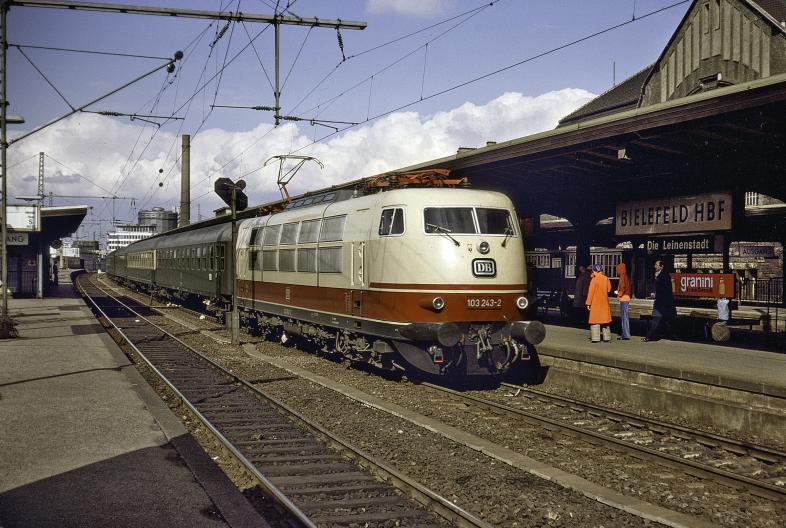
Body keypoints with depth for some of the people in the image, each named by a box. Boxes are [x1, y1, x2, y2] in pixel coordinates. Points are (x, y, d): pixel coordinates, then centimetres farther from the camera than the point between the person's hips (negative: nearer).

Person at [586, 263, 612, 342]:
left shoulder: (594, 280, -13)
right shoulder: (606, 279, 1)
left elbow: (591, 292, -12)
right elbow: (609, 289, 10)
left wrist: (588, 303, -7)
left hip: (595, 302, -5)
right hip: (604, 302, 5)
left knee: (595, 319, 0)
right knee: (605, 318, 12)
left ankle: (595, 338, -2)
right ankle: (606, 337, 14)